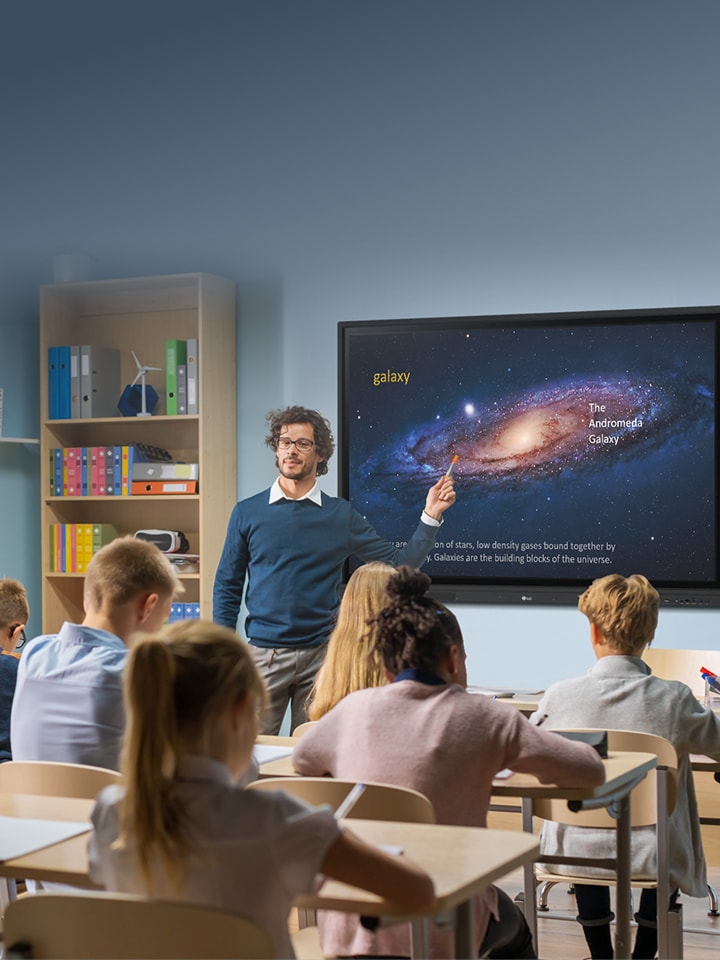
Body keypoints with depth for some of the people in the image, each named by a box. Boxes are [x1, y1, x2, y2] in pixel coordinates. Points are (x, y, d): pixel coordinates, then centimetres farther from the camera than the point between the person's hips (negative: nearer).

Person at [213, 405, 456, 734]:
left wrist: (431, 516, -8)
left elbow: (400, 562, 3)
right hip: (262, 654, 0)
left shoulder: (341, 515, 5)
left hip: (320, 656, 1)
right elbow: (227, 587, 7)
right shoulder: (247, 513, 4)